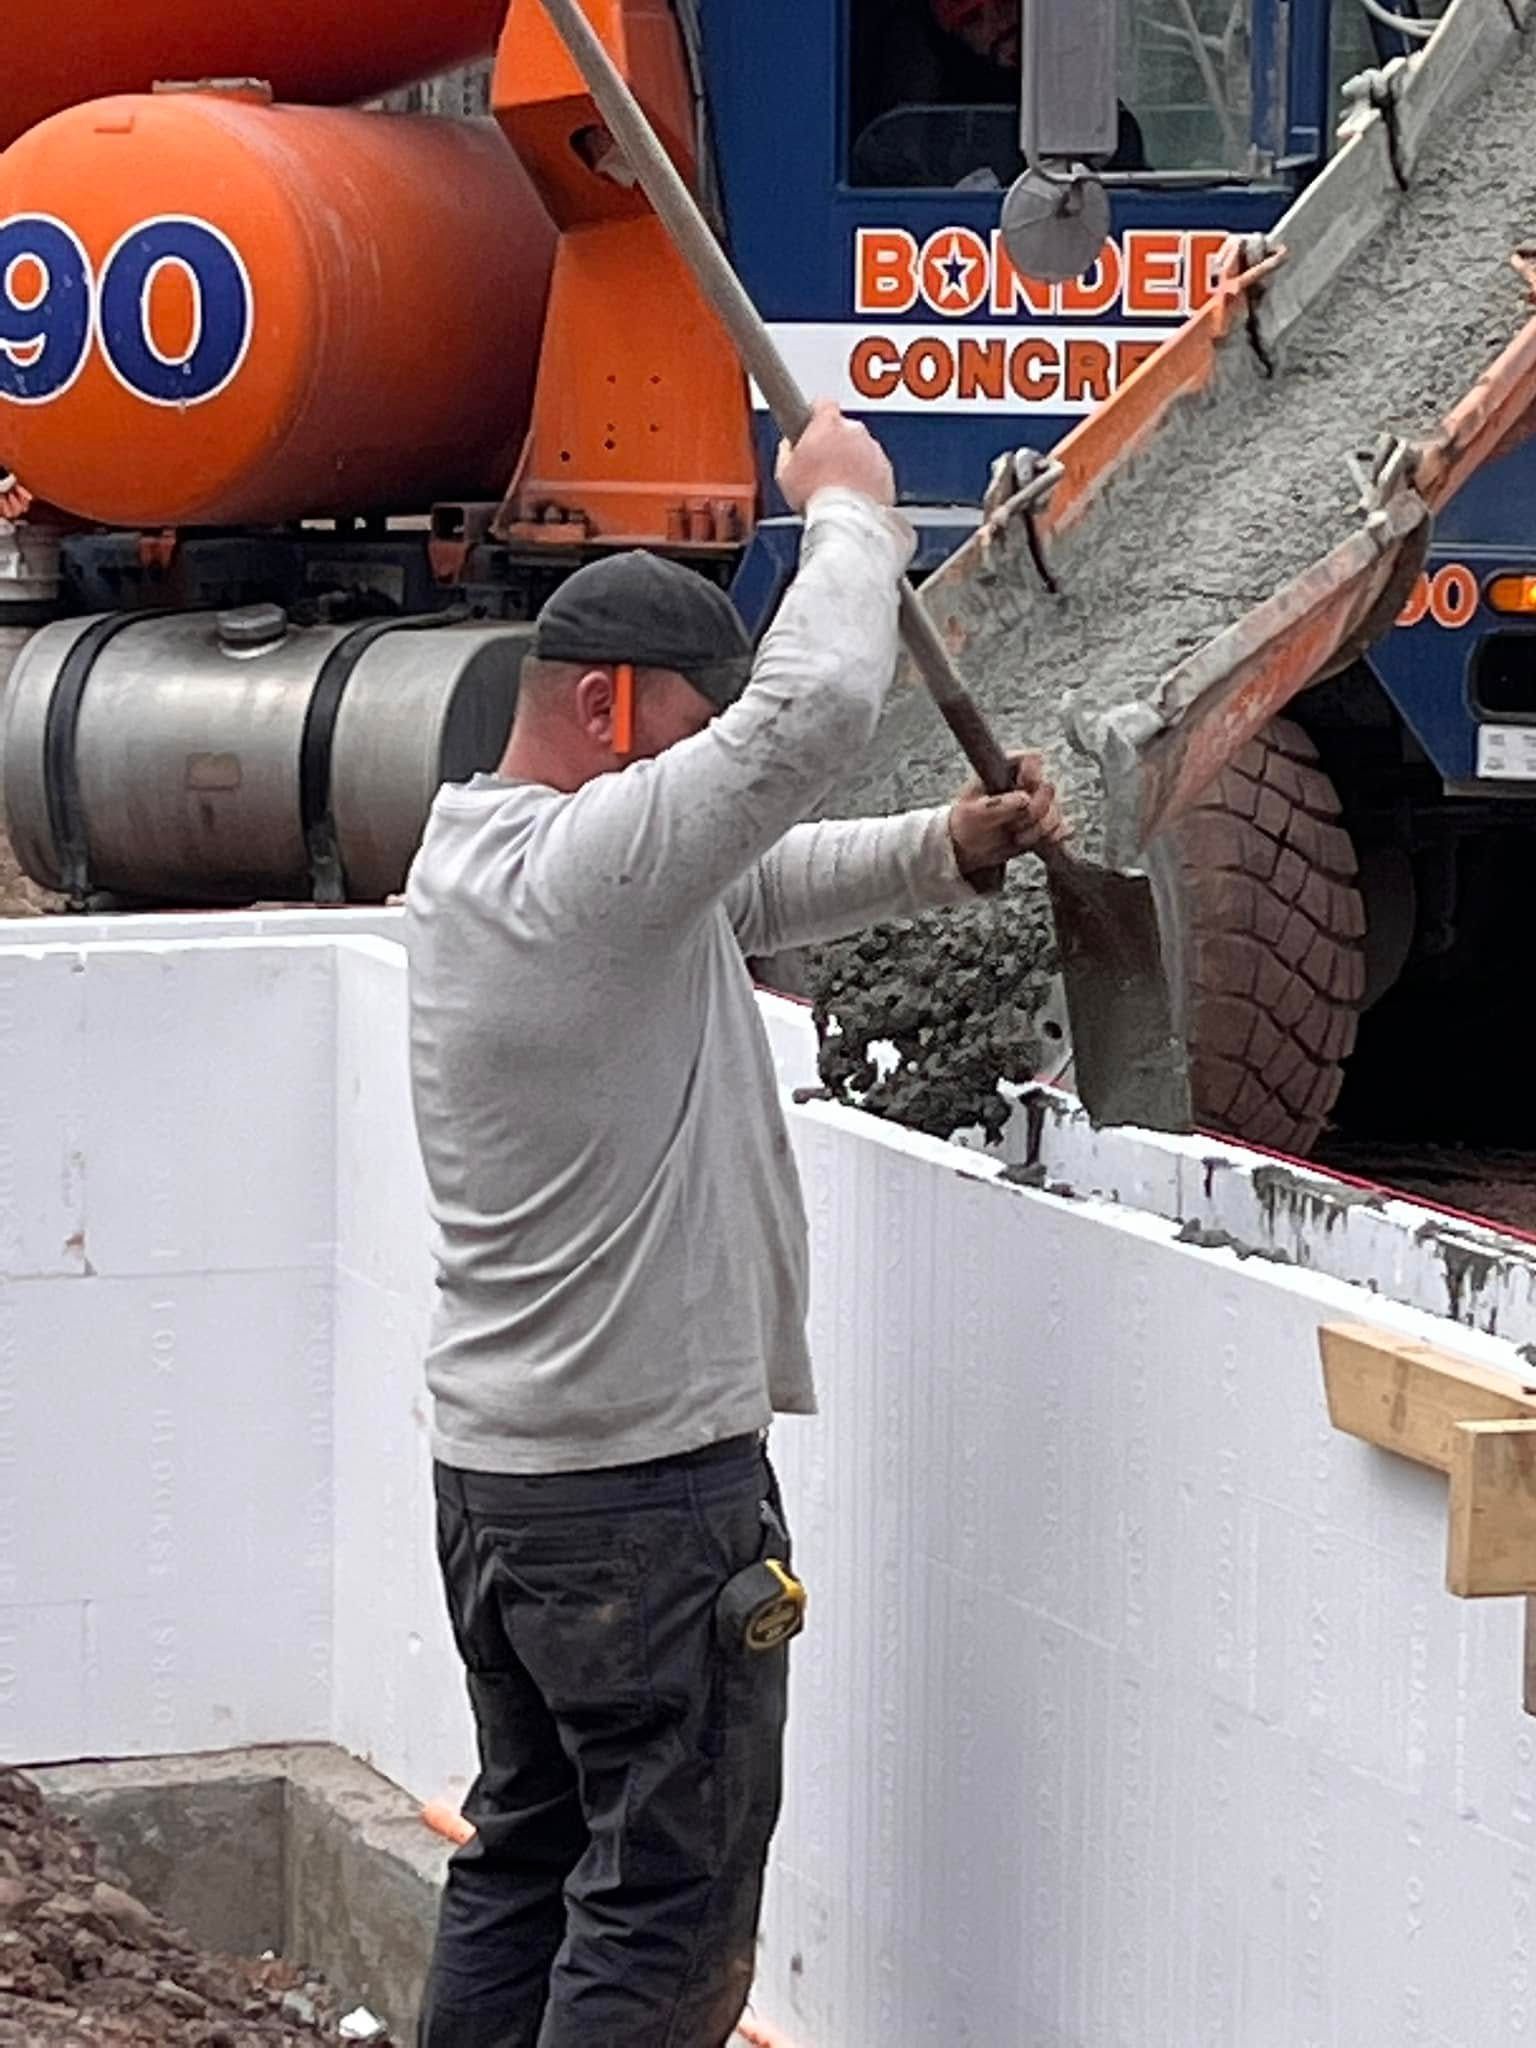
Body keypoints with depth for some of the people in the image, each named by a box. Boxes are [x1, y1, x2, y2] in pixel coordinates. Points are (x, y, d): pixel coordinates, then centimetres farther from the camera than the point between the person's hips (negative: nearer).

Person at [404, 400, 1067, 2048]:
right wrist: (850, 506, -8)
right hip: (648, 1481, -10)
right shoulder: (591, 863, -20)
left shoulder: (473, 860, 11)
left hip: (495, 1462, 10)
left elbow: (758, 887, 19)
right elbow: (818, 703, -25)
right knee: (668, 1901, -3)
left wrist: (945, 850, 6)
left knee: (528, 1850, 17)